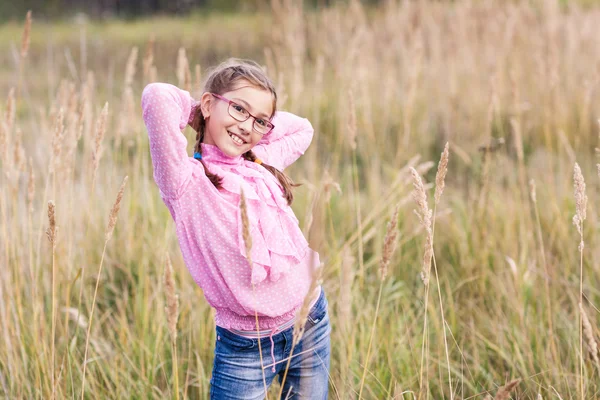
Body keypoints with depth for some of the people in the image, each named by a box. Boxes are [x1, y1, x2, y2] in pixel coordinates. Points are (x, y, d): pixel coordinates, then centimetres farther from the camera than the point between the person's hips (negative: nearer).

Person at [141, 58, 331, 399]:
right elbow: (157, 97, -26)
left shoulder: (261, 167, 5)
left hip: (312, 327, 6)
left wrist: (261, 121, 6)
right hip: (246, 348, -6)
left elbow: (301, 128, 23)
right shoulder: (186, 181, -13)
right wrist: (203, 113, -6)